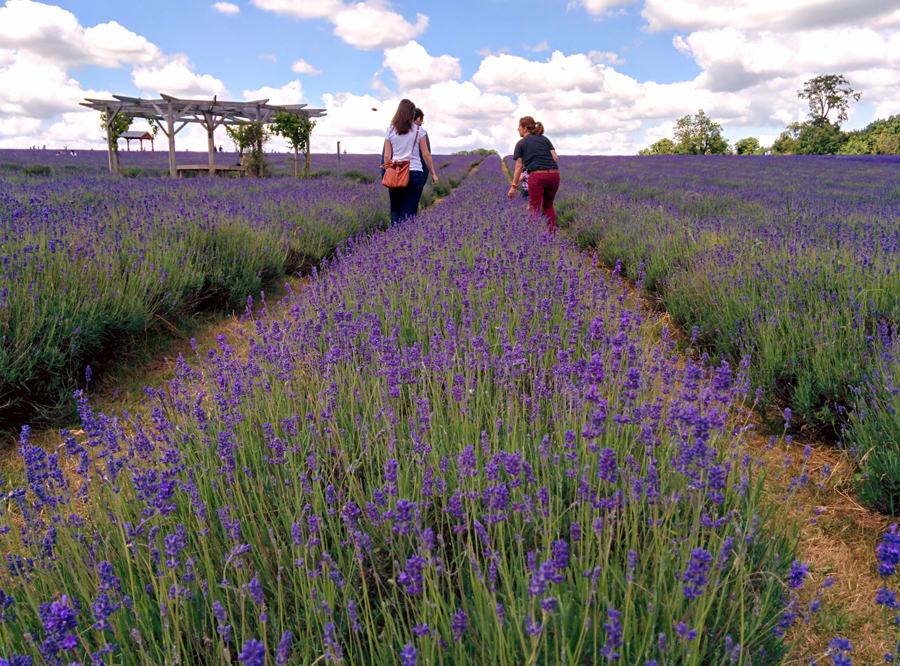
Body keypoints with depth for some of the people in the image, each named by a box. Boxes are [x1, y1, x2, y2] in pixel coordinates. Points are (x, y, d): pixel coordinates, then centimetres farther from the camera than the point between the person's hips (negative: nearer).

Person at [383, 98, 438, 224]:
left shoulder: (390, 131, 6)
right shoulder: (418, 130, 2)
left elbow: (386, 156, 5)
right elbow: (426, 154, 2)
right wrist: (433, 173, 10)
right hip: (415, 174, -2)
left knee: (395, 209, 13)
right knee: (409, 211, 0)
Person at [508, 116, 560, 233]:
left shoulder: (521, 143, 11)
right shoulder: (544, 139, 21)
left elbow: (519, 166, 6)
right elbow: (555, 157, 10)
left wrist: (514, 186, 7)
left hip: (537, 176, -4)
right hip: (554, 175, 4)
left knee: (535, 209, 3)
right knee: (548, 206, 21)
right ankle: (553, 235, 18)